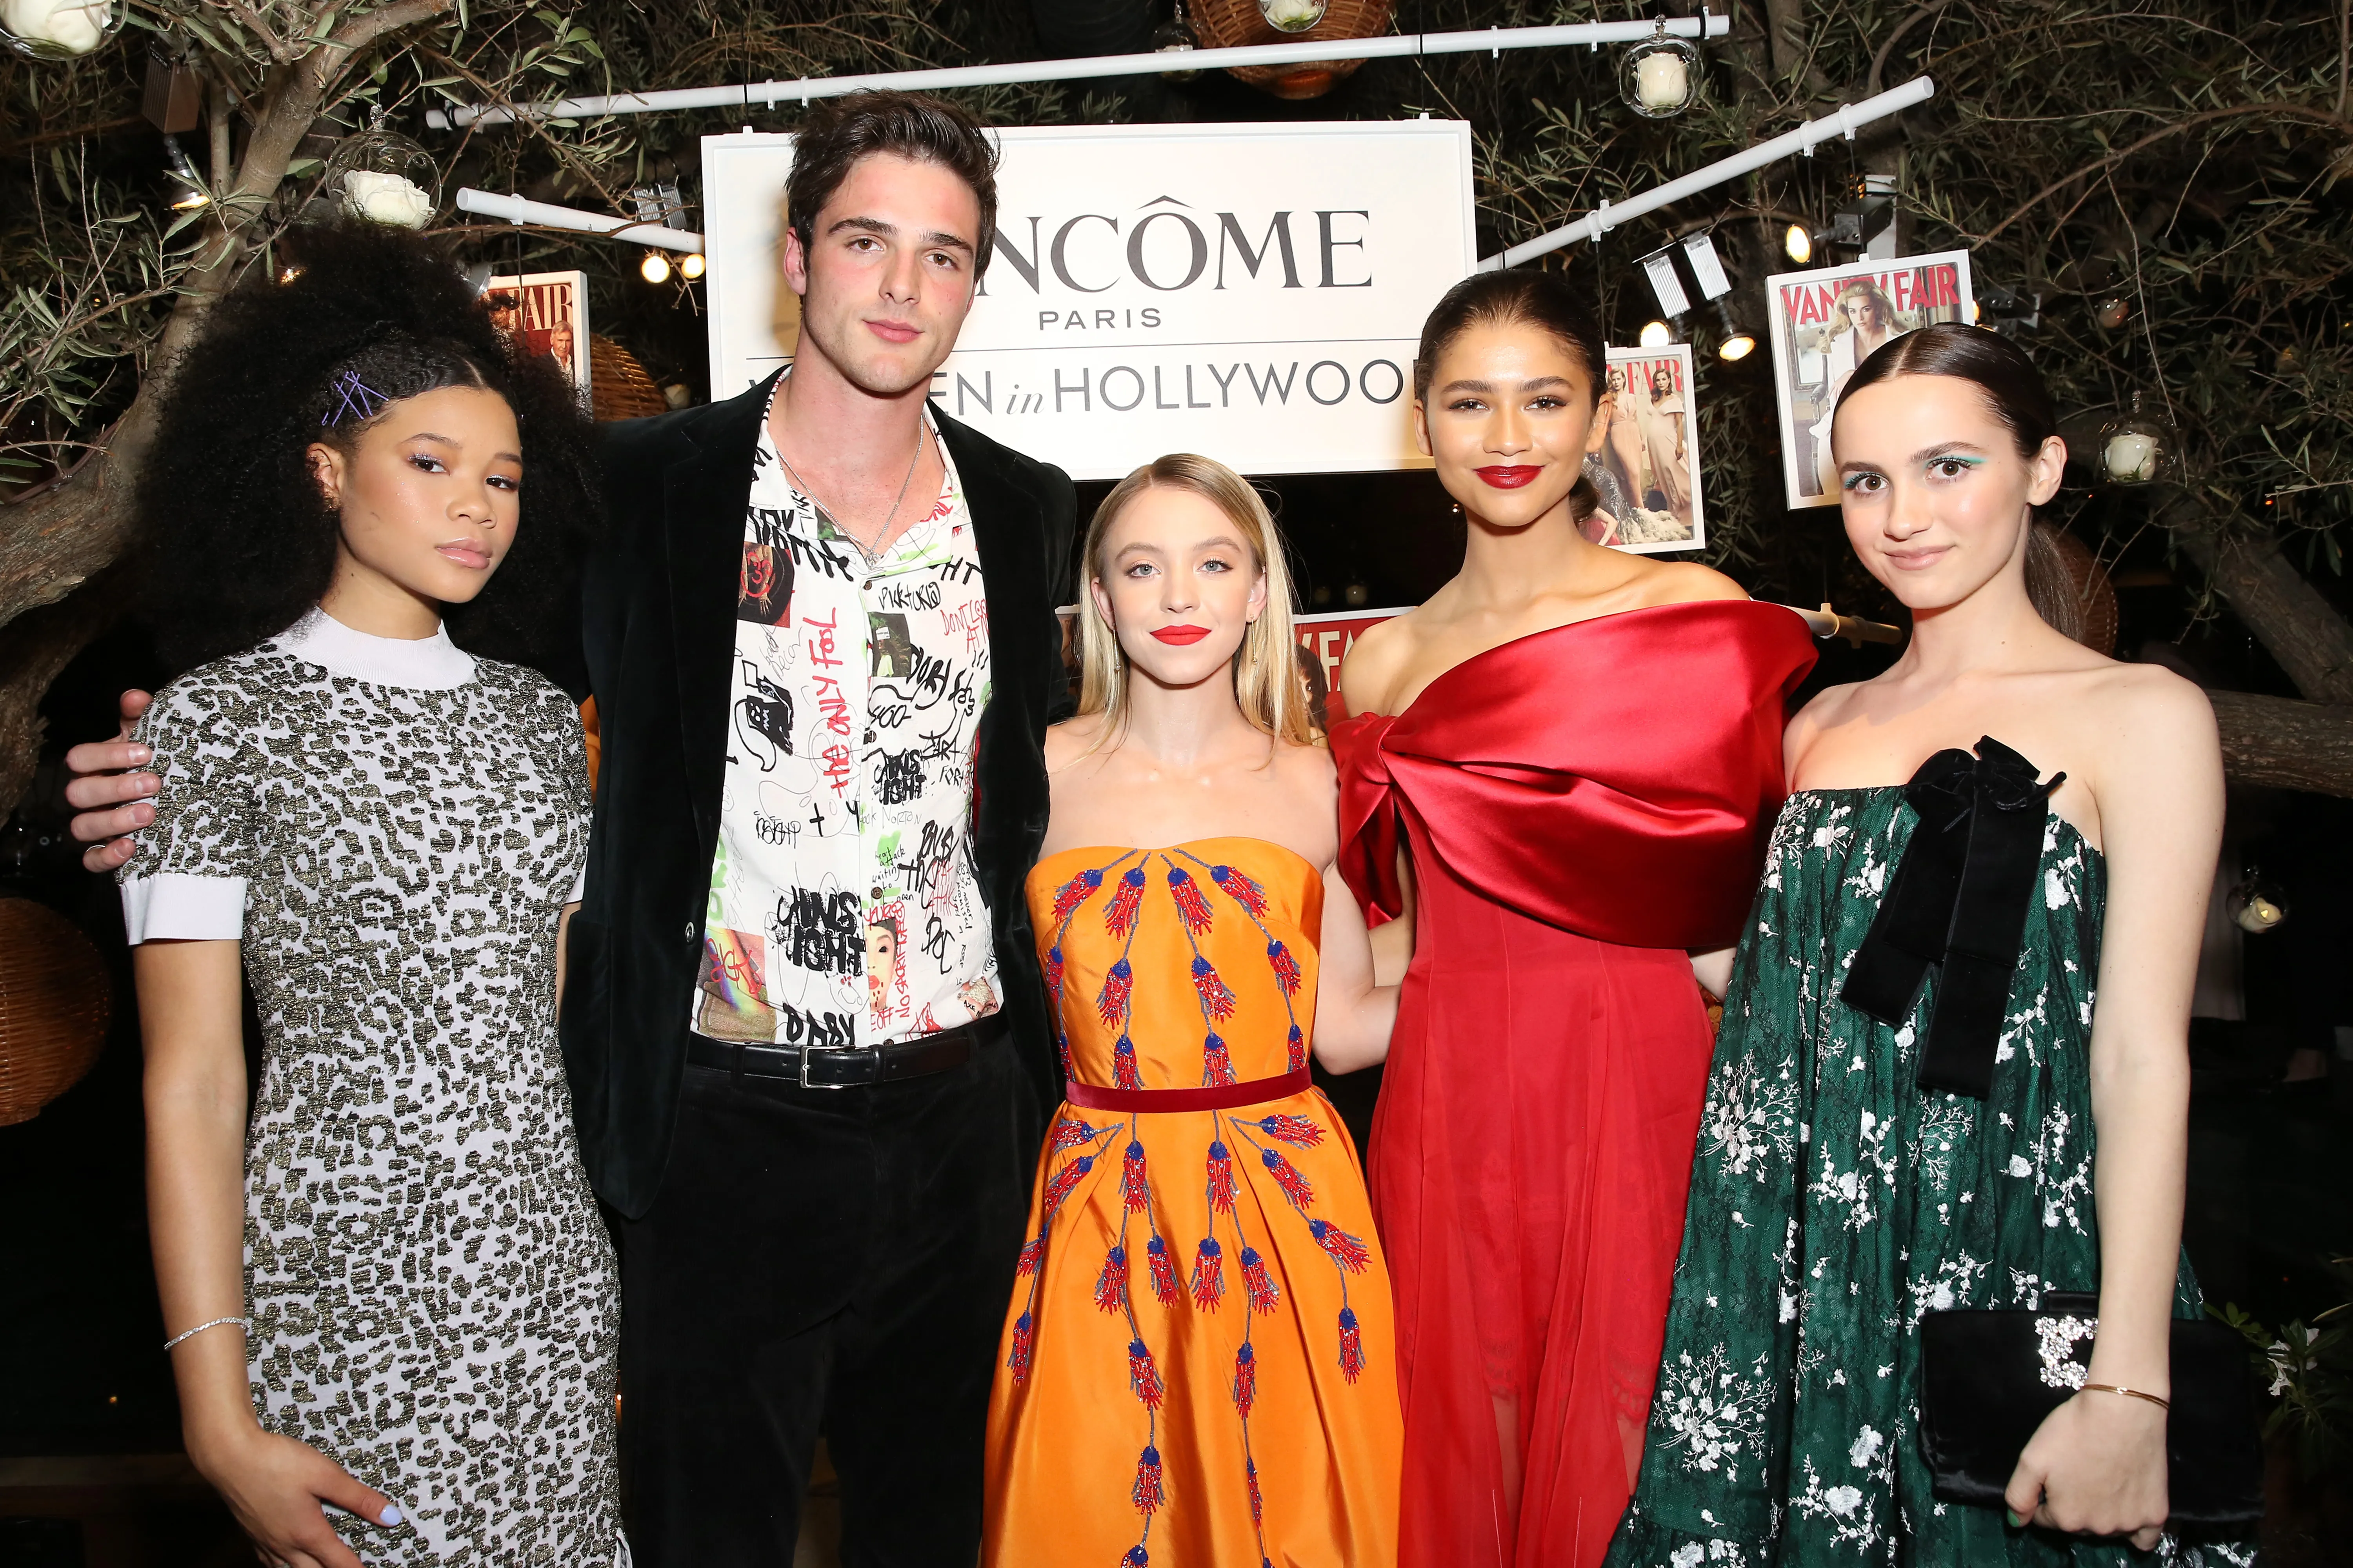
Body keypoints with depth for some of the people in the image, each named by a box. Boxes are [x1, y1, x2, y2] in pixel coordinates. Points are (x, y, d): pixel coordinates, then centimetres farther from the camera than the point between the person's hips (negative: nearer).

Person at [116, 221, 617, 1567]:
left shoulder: (536, 715, 8)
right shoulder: (222, 719, -6)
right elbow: (190, 1086, -8)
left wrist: (622, 1297, 7)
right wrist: (221, 1418, -12)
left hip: (551, 1280, 5)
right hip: (342, 1303, -4)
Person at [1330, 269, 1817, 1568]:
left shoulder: (1701, 620, 0)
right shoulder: (1384, 663, 10)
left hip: (1640, 1085, -2)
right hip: (1447, 1107, 3)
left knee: (1624, 1446, 5)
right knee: (1461, 1440, 10)